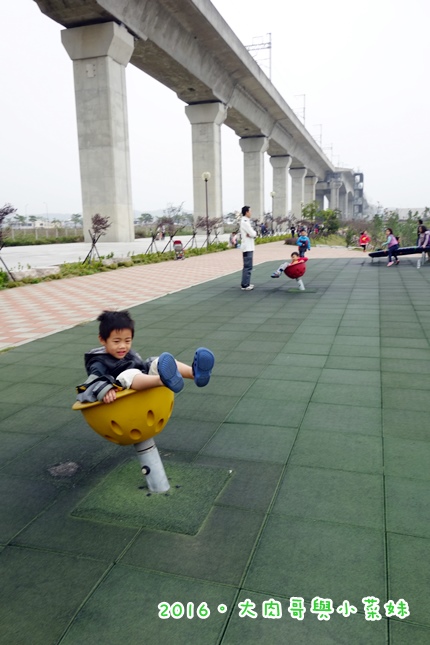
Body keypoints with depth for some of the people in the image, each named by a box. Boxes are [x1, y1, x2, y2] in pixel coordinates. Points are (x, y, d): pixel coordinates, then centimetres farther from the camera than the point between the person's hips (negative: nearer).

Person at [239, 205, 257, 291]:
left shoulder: (245, 221, 16)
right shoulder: (245, 222, -15)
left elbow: (252, 233, 13)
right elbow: (253, 234, -20)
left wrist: (252, 234, -9)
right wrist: (254, 233, 1)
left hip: (248, 247, 10)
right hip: (247, 247, -10)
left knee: (247, 266, 15)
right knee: (248, 267, -8)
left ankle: (245, 283, 22)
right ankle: (245, 285, -6)